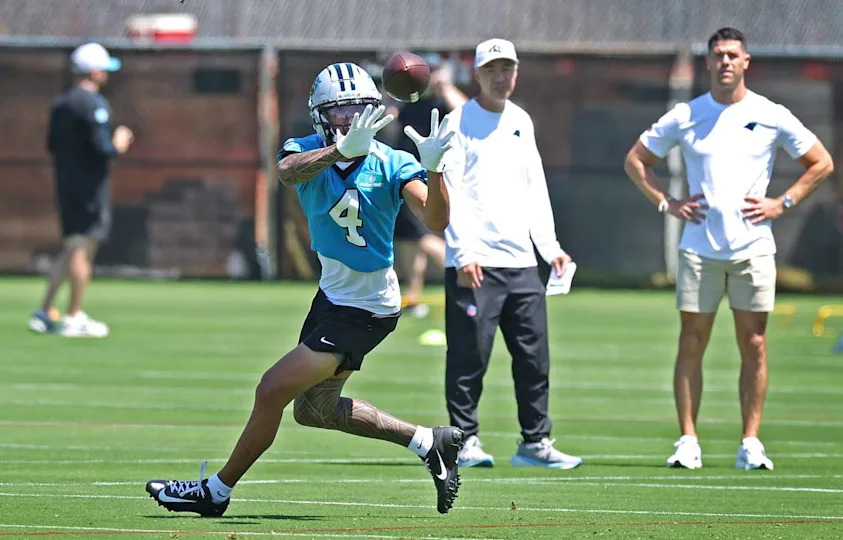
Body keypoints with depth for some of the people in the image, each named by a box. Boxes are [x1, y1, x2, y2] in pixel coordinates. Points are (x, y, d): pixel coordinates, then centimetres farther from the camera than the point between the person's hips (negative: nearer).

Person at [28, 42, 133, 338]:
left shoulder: (60, 103, 12)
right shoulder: (95, 105, -14)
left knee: (72, 249, 15)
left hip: (65, 184, 8)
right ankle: (74, 318, 0)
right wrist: (118, 145, -1)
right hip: (90, 185, -8)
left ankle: (45, 311, 10)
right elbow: (101, 147, -21)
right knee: (82, 249, -3)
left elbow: (52, 144, 16)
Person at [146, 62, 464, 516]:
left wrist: (432, 168, -46)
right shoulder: (309, 153, -9)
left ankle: (217, 491, 9)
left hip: (366, 309, -7)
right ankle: (428, 442, 33)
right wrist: (341, 151, -53)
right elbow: (288, 173, -35)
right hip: (332, 294, 7)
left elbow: (436, 222, -29)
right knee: (315, 408, 22)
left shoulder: (390, 165, -18)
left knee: (272, 391, -9)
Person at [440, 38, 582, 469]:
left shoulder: (521, 122, 17)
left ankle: (535, 442, 13)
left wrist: (549, 245, 14)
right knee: (469, 357, -5)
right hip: (474, 264, -6)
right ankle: (465, 441, 2)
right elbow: (450, 191, -10)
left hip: (521, 261, 6)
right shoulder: (460, 123, -3)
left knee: (534, 356, 6)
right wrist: (464, 252, -18)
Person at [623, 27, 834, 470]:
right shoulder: (684, 117, 4)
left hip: (752, 248, 0)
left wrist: (782, 203, 0)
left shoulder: (772, 117, 3)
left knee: (753, 345, -1)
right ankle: (687, 442, 2)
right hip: (699, 247, 0)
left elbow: (821, 163, 10)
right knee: (691, 344, -2)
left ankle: (750, 443, 4)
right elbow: (635, 161, 13)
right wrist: (667, 204, 2)